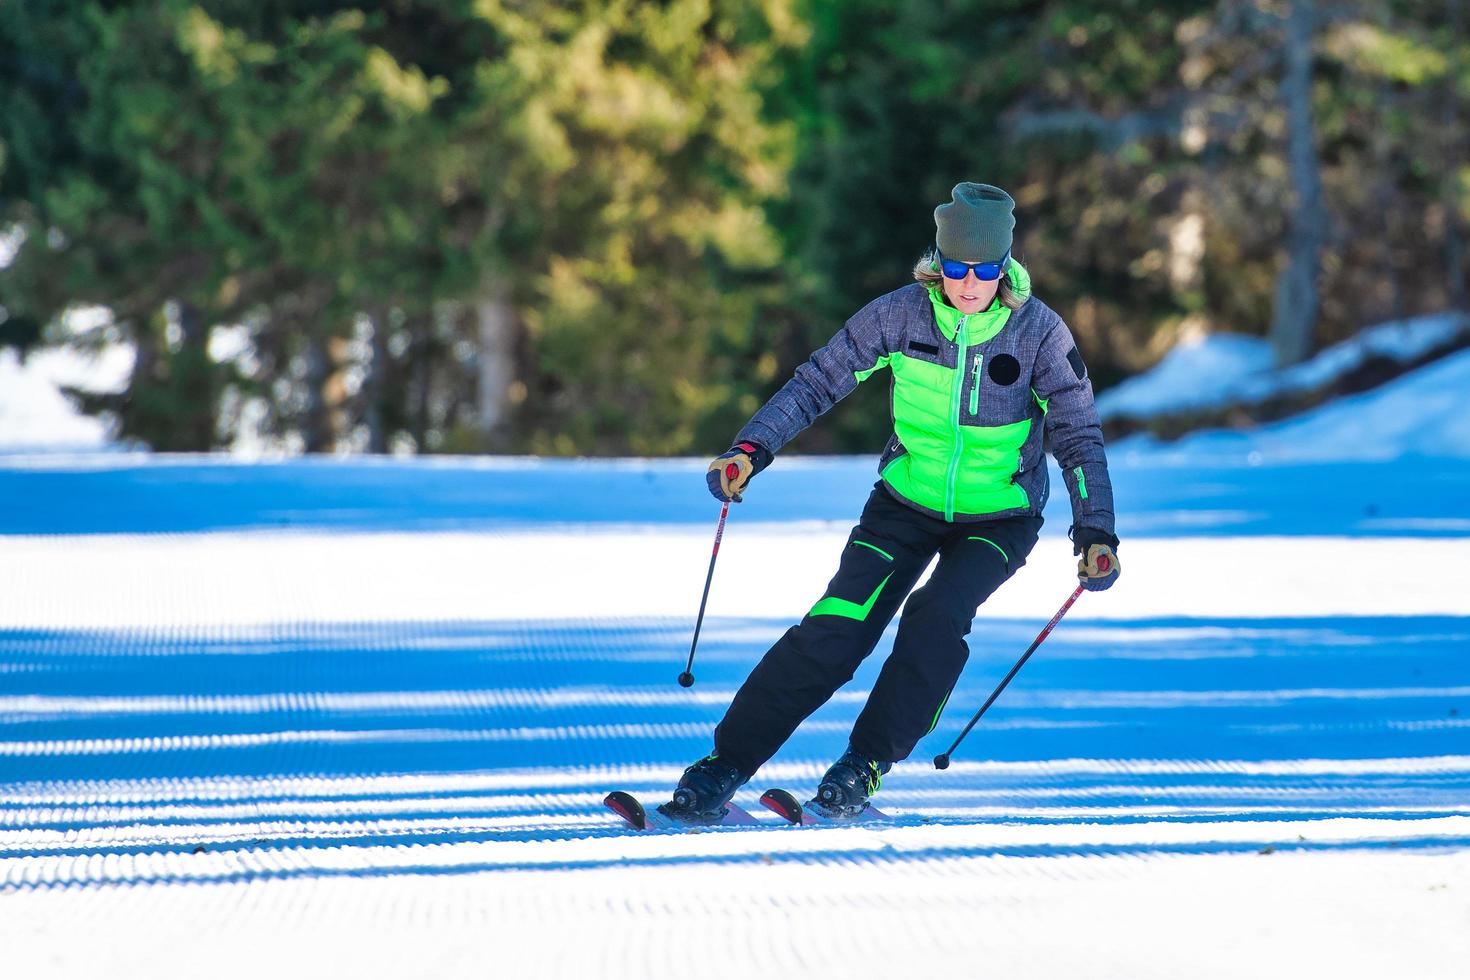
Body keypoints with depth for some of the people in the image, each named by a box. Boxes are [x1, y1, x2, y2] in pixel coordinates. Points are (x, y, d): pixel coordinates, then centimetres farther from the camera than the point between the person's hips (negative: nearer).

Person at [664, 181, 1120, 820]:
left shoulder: (1039, 333, -16)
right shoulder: (903, 313, -14)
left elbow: (1078, 437, -11)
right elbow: (820, 380, -8)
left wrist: (1096, 532, -21)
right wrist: (752, 448, -20)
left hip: (1000, 516, -1)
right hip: (908, 500, 1)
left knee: (938, 614, -29)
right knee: (836, 630, -14)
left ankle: (864, 766, -16)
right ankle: (725, 767, -6)